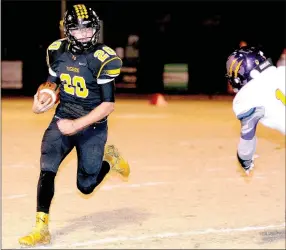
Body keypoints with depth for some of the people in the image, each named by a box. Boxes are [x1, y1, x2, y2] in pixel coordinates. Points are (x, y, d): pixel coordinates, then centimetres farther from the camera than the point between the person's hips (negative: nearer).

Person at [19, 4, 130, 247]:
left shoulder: (103, 59, -18)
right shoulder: (57, 51, -2)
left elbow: (108, 105, -18)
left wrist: (76, 125, -23)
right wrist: (40, 103, -7)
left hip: (92, 126, -3)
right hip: (62, 118, 3)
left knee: (86, 185, 3)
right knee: (47, 168, -18)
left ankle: (109, 157, 35)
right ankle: (41, 228, -13)